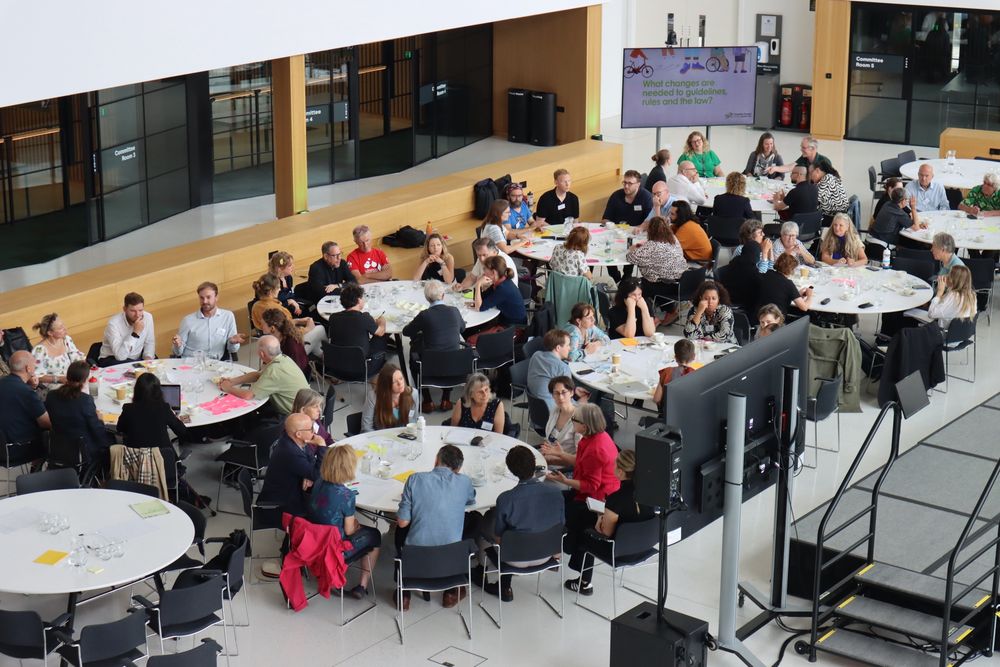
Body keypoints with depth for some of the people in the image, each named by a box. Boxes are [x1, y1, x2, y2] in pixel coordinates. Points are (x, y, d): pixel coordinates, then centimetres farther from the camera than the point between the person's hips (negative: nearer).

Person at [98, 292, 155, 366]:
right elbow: (120, 356, -31)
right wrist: (135, 333, -34)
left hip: (137, 358, 5)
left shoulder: (148, 317, -8)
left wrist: (148, 357, -13)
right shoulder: (114, 324, -24)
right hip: (113, 359, -5)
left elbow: (149, 342, 7)